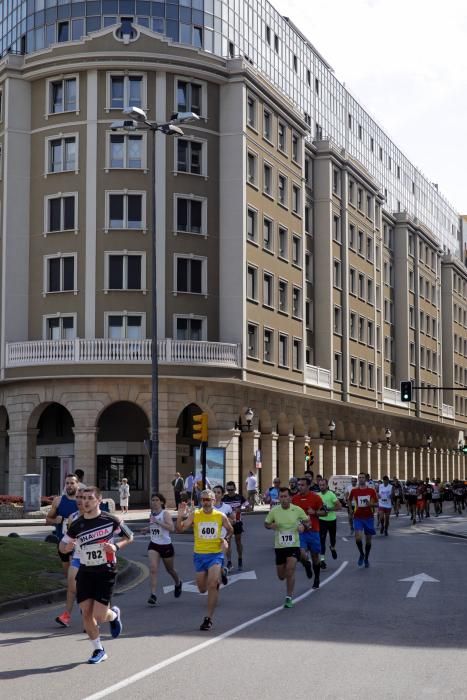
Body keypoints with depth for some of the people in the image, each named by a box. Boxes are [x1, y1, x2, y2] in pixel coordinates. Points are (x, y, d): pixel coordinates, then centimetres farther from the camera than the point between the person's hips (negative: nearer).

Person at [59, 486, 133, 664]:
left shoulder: (111, 520, -8)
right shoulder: (77, 524, -1)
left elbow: (129, 537, 5)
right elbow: (62, 546, 9)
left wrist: (116, 546, -14)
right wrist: (67, 547, -15)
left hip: (106, 572, -4)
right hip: (85, 572, 4)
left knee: (99, 616, -10)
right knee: (86, 613, 0)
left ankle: (114, 615, 27)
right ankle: (98, 650, 19)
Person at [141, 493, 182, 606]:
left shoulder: (165, 514, -13)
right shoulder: (152, 514, 6)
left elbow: (171, 528, -27)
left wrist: (157, 522, -32)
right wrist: (147, 529, 5)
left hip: (166, 545, -4)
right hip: (154, 545, 4)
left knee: (170, 569, 16)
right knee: (153, 568, -16)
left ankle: (178, 584, 47)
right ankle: (153, 595, -19)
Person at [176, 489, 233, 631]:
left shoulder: (221, 516, -2)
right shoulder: (194, 515, -3)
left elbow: (230, 530, 15)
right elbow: (180, 529, -10)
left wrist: (226, 540, -4)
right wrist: (180, 516, -28)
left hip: (215, 554, -2)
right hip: (199, 555, 2)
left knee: (212, 585, -15)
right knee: (202, 589, 11)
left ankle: (209, 618, -7)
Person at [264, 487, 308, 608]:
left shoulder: (297, 510, -6)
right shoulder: (274, 511, -4)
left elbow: (306, 520, 9)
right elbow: (266, 524, 8)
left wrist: (302, 526, -13)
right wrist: (271, 525, -14)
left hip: (294, 545, -2)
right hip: (279, 546, 2)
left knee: (290, 571, -17)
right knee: (281, 576, 9)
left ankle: (289, 598, -4)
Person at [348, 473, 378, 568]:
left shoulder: (371, 491, -1)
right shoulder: (354, 491, 0)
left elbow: (377, 504, 3)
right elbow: (349, 501, 16)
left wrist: (371, 504, -17)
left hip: (369, 517, 1)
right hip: (358, 517, -1)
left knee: (368, 539, 7)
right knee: (358, 538, -17)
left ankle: (366, 558, 26)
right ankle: (361, 554, 8)